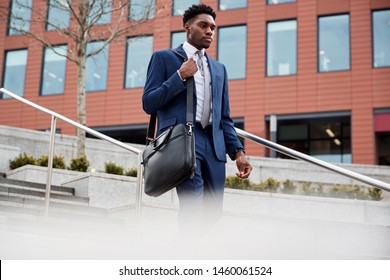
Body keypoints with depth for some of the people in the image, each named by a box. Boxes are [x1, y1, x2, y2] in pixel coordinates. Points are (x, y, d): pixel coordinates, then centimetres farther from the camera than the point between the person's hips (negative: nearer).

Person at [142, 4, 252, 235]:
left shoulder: (219, 68, 25)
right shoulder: (164, 58, 9)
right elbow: (148, 103, 0)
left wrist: (238, 151, 9)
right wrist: (180, 75, -6)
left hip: (214, 145, 6)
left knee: (212, 213, 4)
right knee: (193, 209, -19)